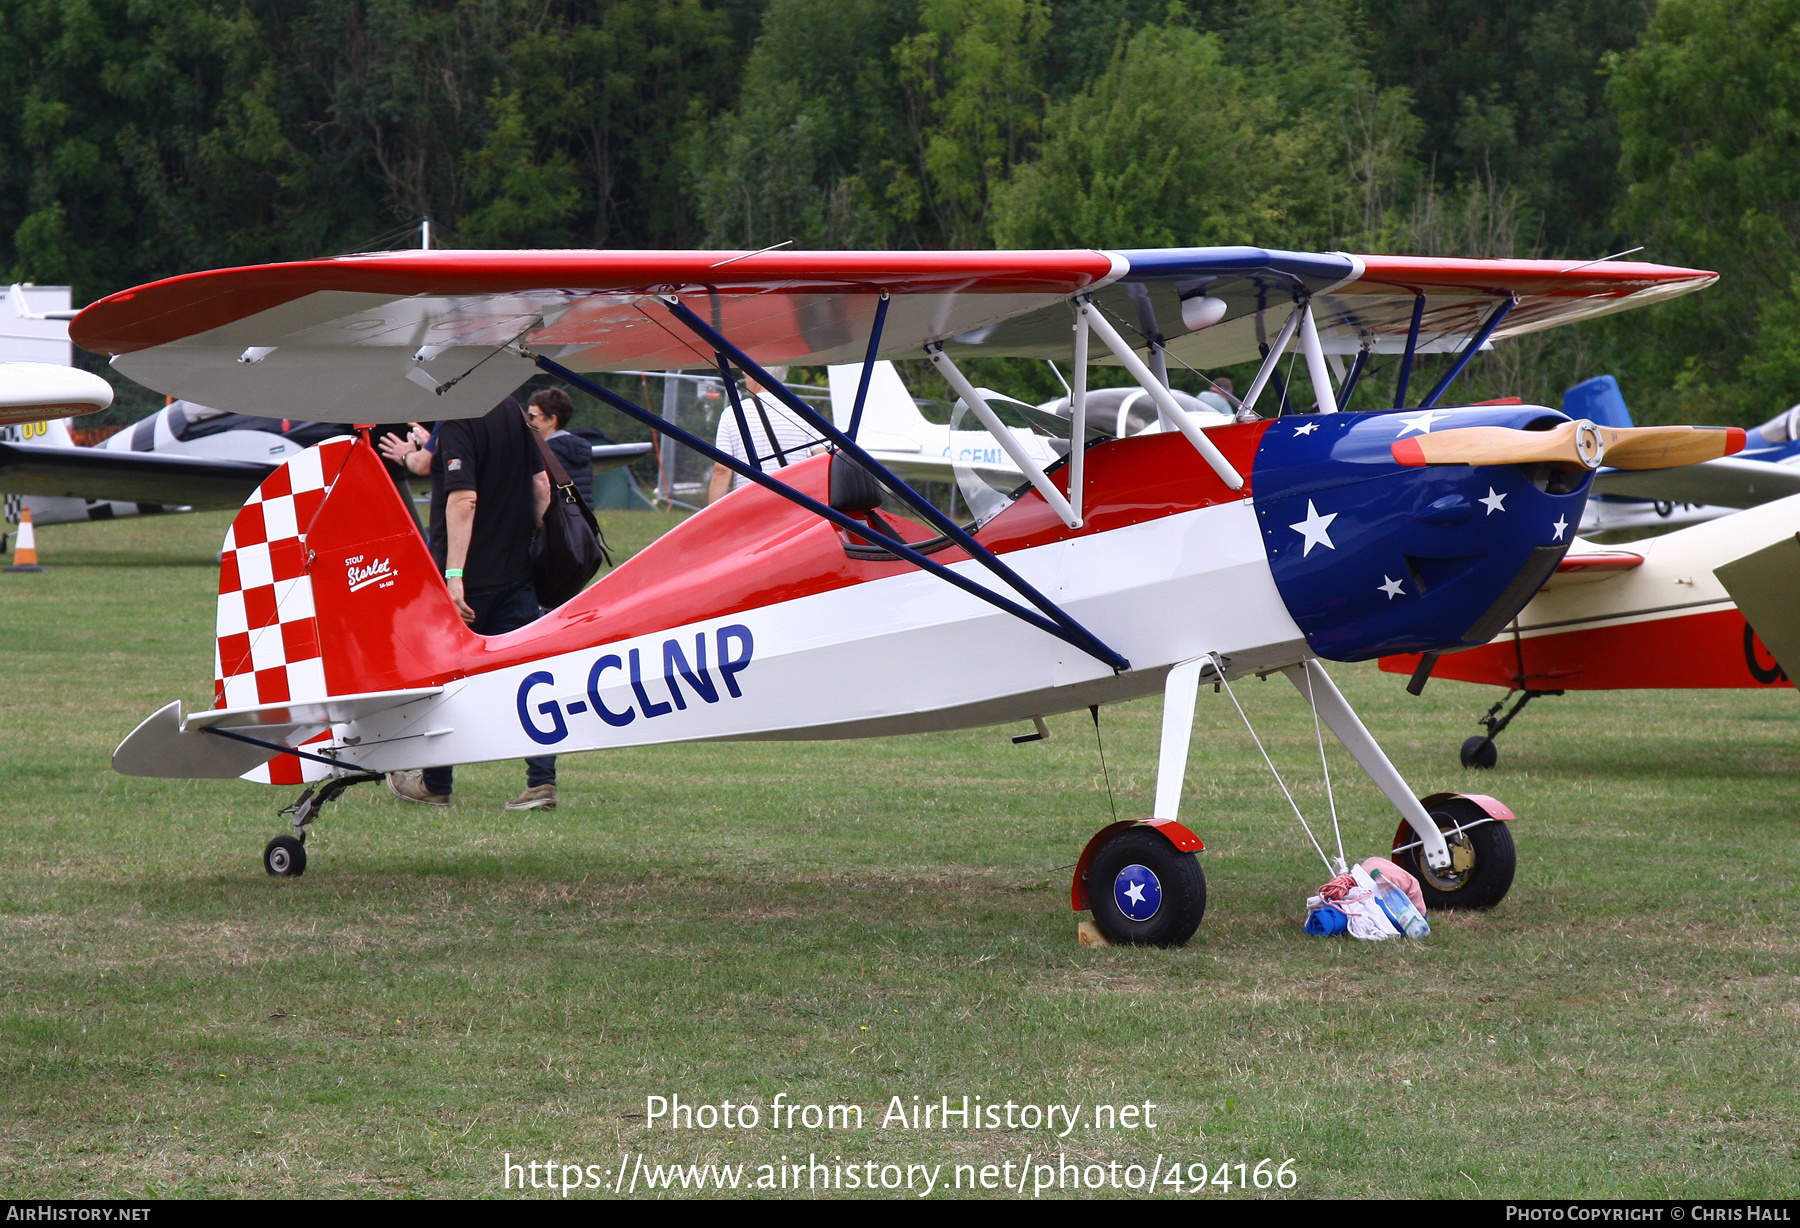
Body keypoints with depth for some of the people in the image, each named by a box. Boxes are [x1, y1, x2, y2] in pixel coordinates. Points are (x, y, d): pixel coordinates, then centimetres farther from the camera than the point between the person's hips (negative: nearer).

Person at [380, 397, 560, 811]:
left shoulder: (457, 422, -18)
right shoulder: (513, 410, 6)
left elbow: (463, 498, -25)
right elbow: (541, 486, 11)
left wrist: (454, 575, -26)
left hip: (472, 576, -6)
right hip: (517, 571, 6)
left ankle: (435, 784, 21)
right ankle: (542, 780, -5)